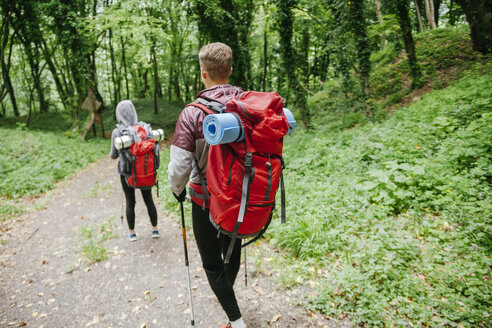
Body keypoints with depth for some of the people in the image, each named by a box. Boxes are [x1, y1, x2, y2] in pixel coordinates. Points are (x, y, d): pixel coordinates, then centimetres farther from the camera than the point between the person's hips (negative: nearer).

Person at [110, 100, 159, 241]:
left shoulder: (117, 132, -12)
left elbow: (114, 155, -4)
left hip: (127, 172, -2)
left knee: (130, 203, 13)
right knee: (149, 200, 16)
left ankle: (132, 233, 26)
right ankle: (155, 229, 27)